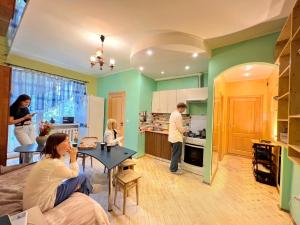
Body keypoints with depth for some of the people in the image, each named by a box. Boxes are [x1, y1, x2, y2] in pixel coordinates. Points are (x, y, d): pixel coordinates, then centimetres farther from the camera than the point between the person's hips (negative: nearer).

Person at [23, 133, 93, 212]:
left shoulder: (47, 157, 1)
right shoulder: (54, 163, -29)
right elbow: (74, 173, -12)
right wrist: (73, 157, -10)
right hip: (41, 205, -8)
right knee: (82, 178, -4)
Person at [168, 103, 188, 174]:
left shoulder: (173, 113, 11)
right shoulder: (178, 115, -20)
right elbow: (180, 128, -20)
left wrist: (183, 129, 15)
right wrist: (185, 130, -1)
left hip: (172, 137, 10)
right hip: (177, 138, -10)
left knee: (174, 153, 20)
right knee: (176, 154, 4)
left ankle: (173, 167, 31)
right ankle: (174, 169, 17)